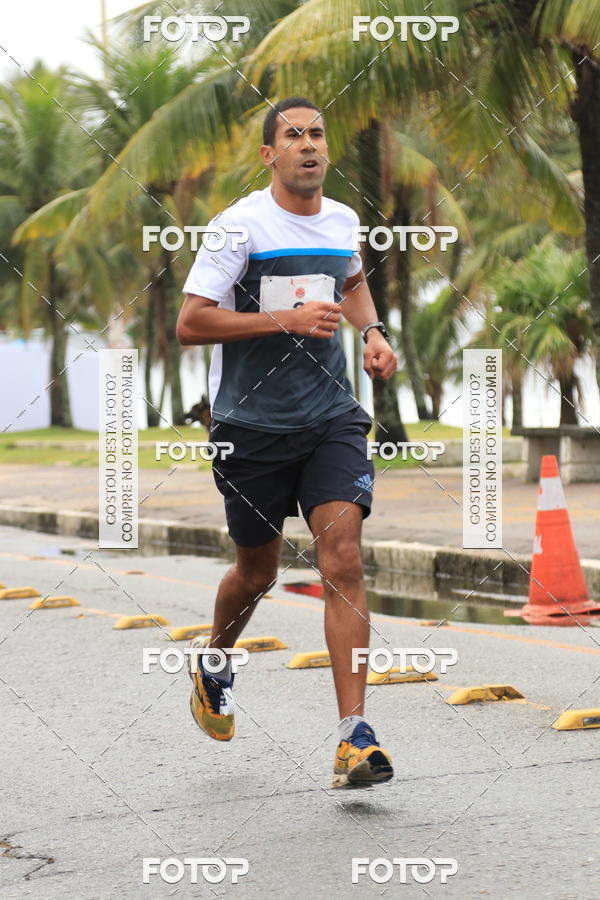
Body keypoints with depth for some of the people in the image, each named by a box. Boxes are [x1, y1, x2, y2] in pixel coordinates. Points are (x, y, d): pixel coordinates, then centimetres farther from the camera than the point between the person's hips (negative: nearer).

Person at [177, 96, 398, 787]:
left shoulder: (343, 221, 7)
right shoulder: (239, 226, -10)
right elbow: (189, 323, -15)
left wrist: (371, 331, 11)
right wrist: (286, 320, -22)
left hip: (331, 418, 3)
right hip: (250, 425, -3)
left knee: (342, 561, -13)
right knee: (257, 574, 12)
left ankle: (354, 735, -14)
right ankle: (213, 665, 45)